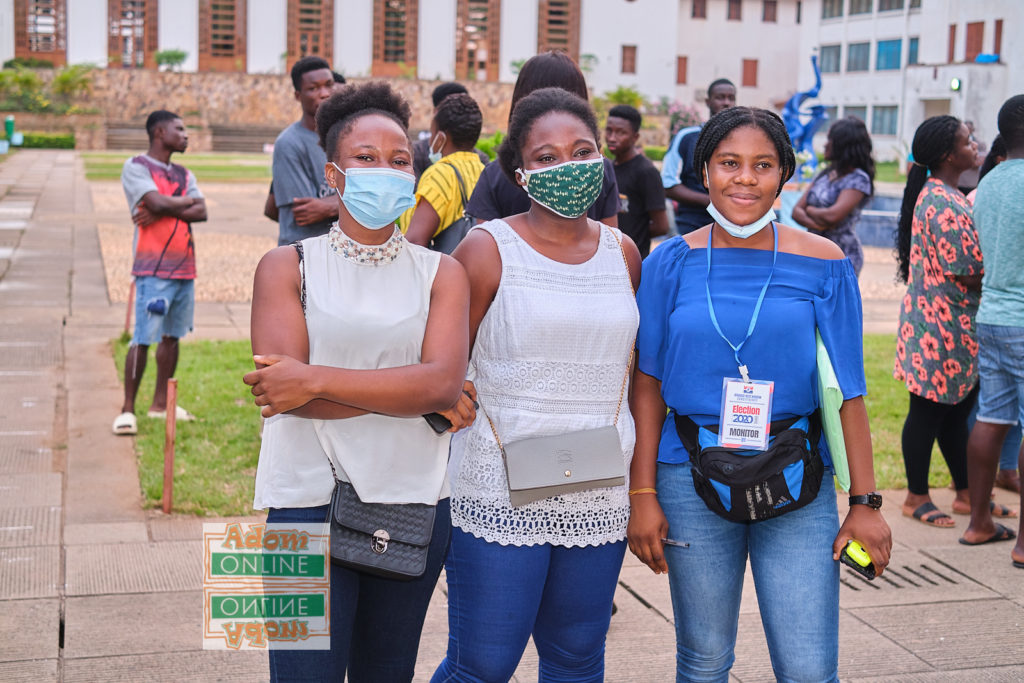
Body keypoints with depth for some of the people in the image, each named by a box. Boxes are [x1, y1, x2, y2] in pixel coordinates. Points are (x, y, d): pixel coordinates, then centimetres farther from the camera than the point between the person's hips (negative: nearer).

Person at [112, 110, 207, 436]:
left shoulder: (184, 174, 17)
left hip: (184, 268, 7)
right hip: (154, 269, -7)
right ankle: (127, 409, -3)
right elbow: (158, 202, -18)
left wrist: (163, 211, -11)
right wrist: (186, 202, 0)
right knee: (143, 338, -9)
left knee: (171, 336, 11)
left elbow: (201, 212, 2)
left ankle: (160, 403, 20)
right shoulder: (136, 167, -2)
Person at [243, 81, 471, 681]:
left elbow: (443, 381, -12)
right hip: (311, 498, -2)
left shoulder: (442, 273, 5)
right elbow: (284, 390, -13)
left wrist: (316, 379, -18)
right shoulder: (288, 266, 2)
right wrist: (408, 394, -15)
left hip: (415, 500, 2)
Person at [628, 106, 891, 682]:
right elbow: (648, 383, 3)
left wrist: (866, 501, -1)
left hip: (798, 484, 0)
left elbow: (848, 390, 1)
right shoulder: (672, 262, 2)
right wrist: (643, 493, -1)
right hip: (692, 482, 1)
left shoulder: (823, 263, 0)